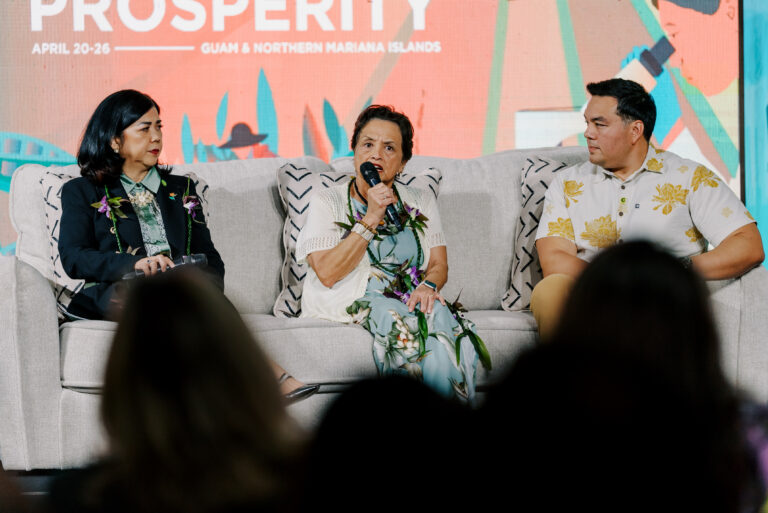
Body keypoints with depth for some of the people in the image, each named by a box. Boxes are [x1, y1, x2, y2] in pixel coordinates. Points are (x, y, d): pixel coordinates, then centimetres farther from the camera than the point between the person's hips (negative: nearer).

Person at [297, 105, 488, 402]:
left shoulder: (421, 203, 20)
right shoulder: (326, 203, 8)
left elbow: (439, 263, 11)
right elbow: (328, 274, -7)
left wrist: (428, 286, -14)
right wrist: (371, 219, -9)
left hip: (409, 300, 3)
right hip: (352, 302, -3)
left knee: (438, 314, -33)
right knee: (392, 317, -36)